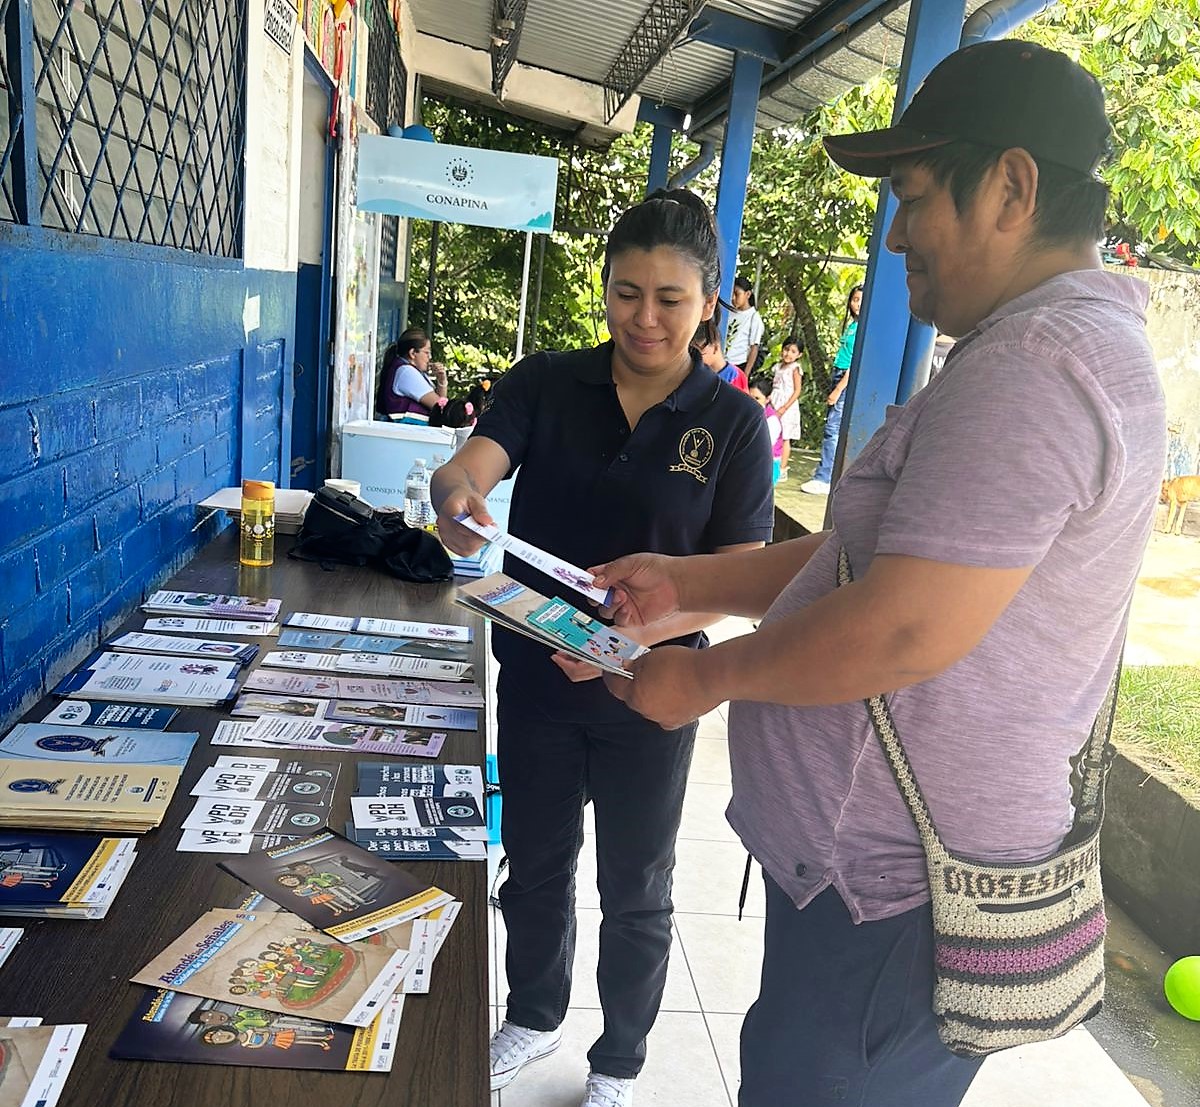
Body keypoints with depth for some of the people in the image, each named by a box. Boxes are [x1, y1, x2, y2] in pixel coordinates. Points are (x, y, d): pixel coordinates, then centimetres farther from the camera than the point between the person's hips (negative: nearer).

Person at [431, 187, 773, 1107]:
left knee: (636, 891, 16)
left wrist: (640, 633, -29)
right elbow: (471, 463, -18)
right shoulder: (545, 384, -4)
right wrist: (455, 498, -43)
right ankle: (535, 1016, 50)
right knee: (535, 861, 22)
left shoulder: (733, 423, -9)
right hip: (536, 676, 2)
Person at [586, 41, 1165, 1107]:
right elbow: (869, 553, 14)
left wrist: (705, 673, -13)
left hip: (893, 897, -10)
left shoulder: (1039, 367, -22)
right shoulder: (1046, 347, 14)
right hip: (887, 858, 10)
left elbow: (902, 633, -29)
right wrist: (685, 583, 8)